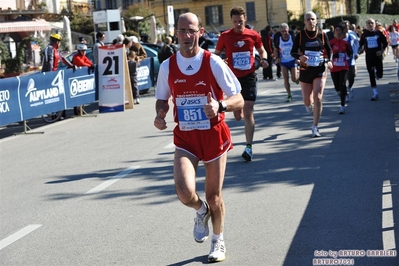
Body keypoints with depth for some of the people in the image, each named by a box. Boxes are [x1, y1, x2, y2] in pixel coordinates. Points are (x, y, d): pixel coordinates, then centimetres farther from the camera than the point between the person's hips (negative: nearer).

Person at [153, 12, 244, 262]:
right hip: (185, 138, 1)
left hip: (214, 136, -1)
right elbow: (162, 99, 13)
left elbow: (239, 100, -10)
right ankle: (201, 211, 19)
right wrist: (160, 115, -9)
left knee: (214, 195, 8)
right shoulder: (167, 66, -2)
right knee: (185, 192, -19)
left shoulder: (213, 63, -11)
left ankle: (218, 242, 34)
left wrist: (220, 106, -31)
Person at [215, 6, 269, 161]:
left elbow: (262, 50, 13)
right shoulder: (225, 36, -4)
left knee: (248, 113, -9)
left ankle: (249, 147, -5)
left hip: (249, 77, -1)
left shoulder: (253, 35, -2)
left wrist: (264, 59, -8)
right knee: (238, 116, 8)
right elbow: (216, 54, 7)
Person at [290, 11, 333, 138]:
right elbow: (293, 52, -2)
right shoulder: (300, 35, -4)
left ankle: (315, 127, -5)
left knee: (317, 98, -14)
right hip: (305, 70, 1)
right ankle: (310, 105, 49)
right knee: (307, 101, 8)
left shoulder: (322, 35, -1)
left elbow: (329, 49, 12)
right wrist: (300, 57, -23)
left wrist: (328, 61, -6)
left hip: (320, 70, -1)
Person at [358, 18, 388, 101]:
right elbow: (360, 44, 9)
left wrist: (382, 50, -9)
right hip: (369, 57, 1)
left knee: (379, 75, -1)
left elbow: (385, 42, 5)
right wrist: (360, 50, -10)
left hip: (377, 56, -1)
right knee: (371, 75, -1)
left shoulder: (378, 33, -2)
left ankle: (377, 72, 39)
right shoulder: (364, 34, 1)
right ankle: (375, 93, 5)